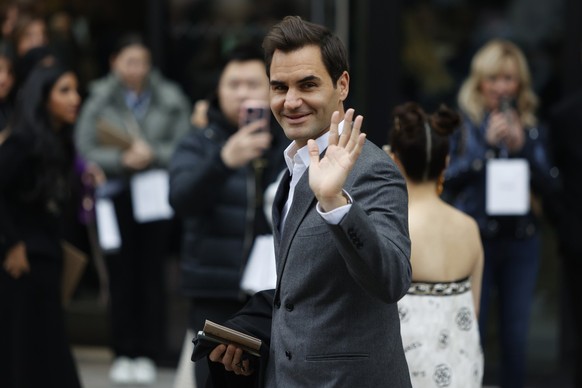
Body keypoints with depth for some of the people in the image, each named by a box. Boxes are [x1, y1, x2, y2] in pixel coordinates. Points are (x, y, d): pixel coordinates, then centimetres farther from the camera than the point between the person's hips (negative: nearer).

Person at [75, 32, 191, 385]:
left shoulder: (170, 100, 2)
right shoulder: (100, 101, 2)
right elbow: (86, 150, -3)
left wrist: (153, 154, -15)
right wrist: (122, 160, -15)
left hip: (156, 194, 0)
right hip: (116, 195, 0)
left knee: (152, 274, -1)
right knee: (121, 274, 1)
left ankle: (148, 354, 6)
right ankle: (124, 353, 9)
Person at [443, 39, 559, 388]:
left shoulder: (531, 127, 7)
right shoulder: (462, 122, -1)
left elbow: (546, 186, 1)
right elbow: (449, 177, -8)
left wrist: (521, 147, -13)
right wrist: (487, 143, -17)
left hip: (521, 240, 3)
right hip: (475, 237, -3)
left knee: (516, 335, 6)